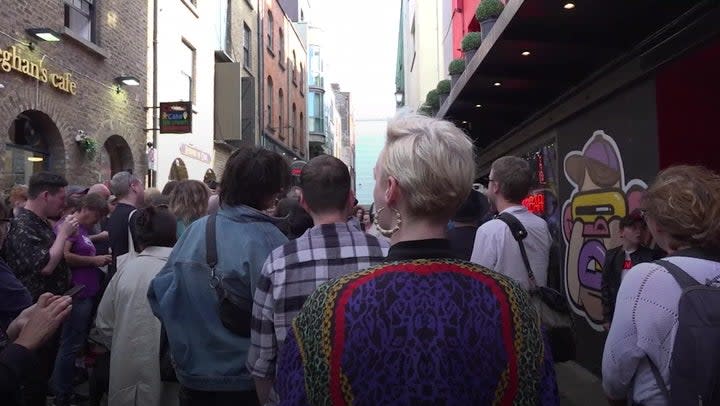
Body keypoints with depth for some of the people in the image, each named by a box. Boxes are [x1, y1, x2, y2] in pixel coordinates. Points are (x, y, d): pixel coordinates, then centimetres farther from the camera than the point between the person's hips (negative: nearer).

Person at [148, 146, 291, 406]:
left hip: (192, 374, 5)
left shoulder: (195, 230, -4)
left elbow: (159, 292, 2)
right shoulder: (268, 240, -21)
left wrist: (183, 334, 11)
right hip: (245, 379, -4)